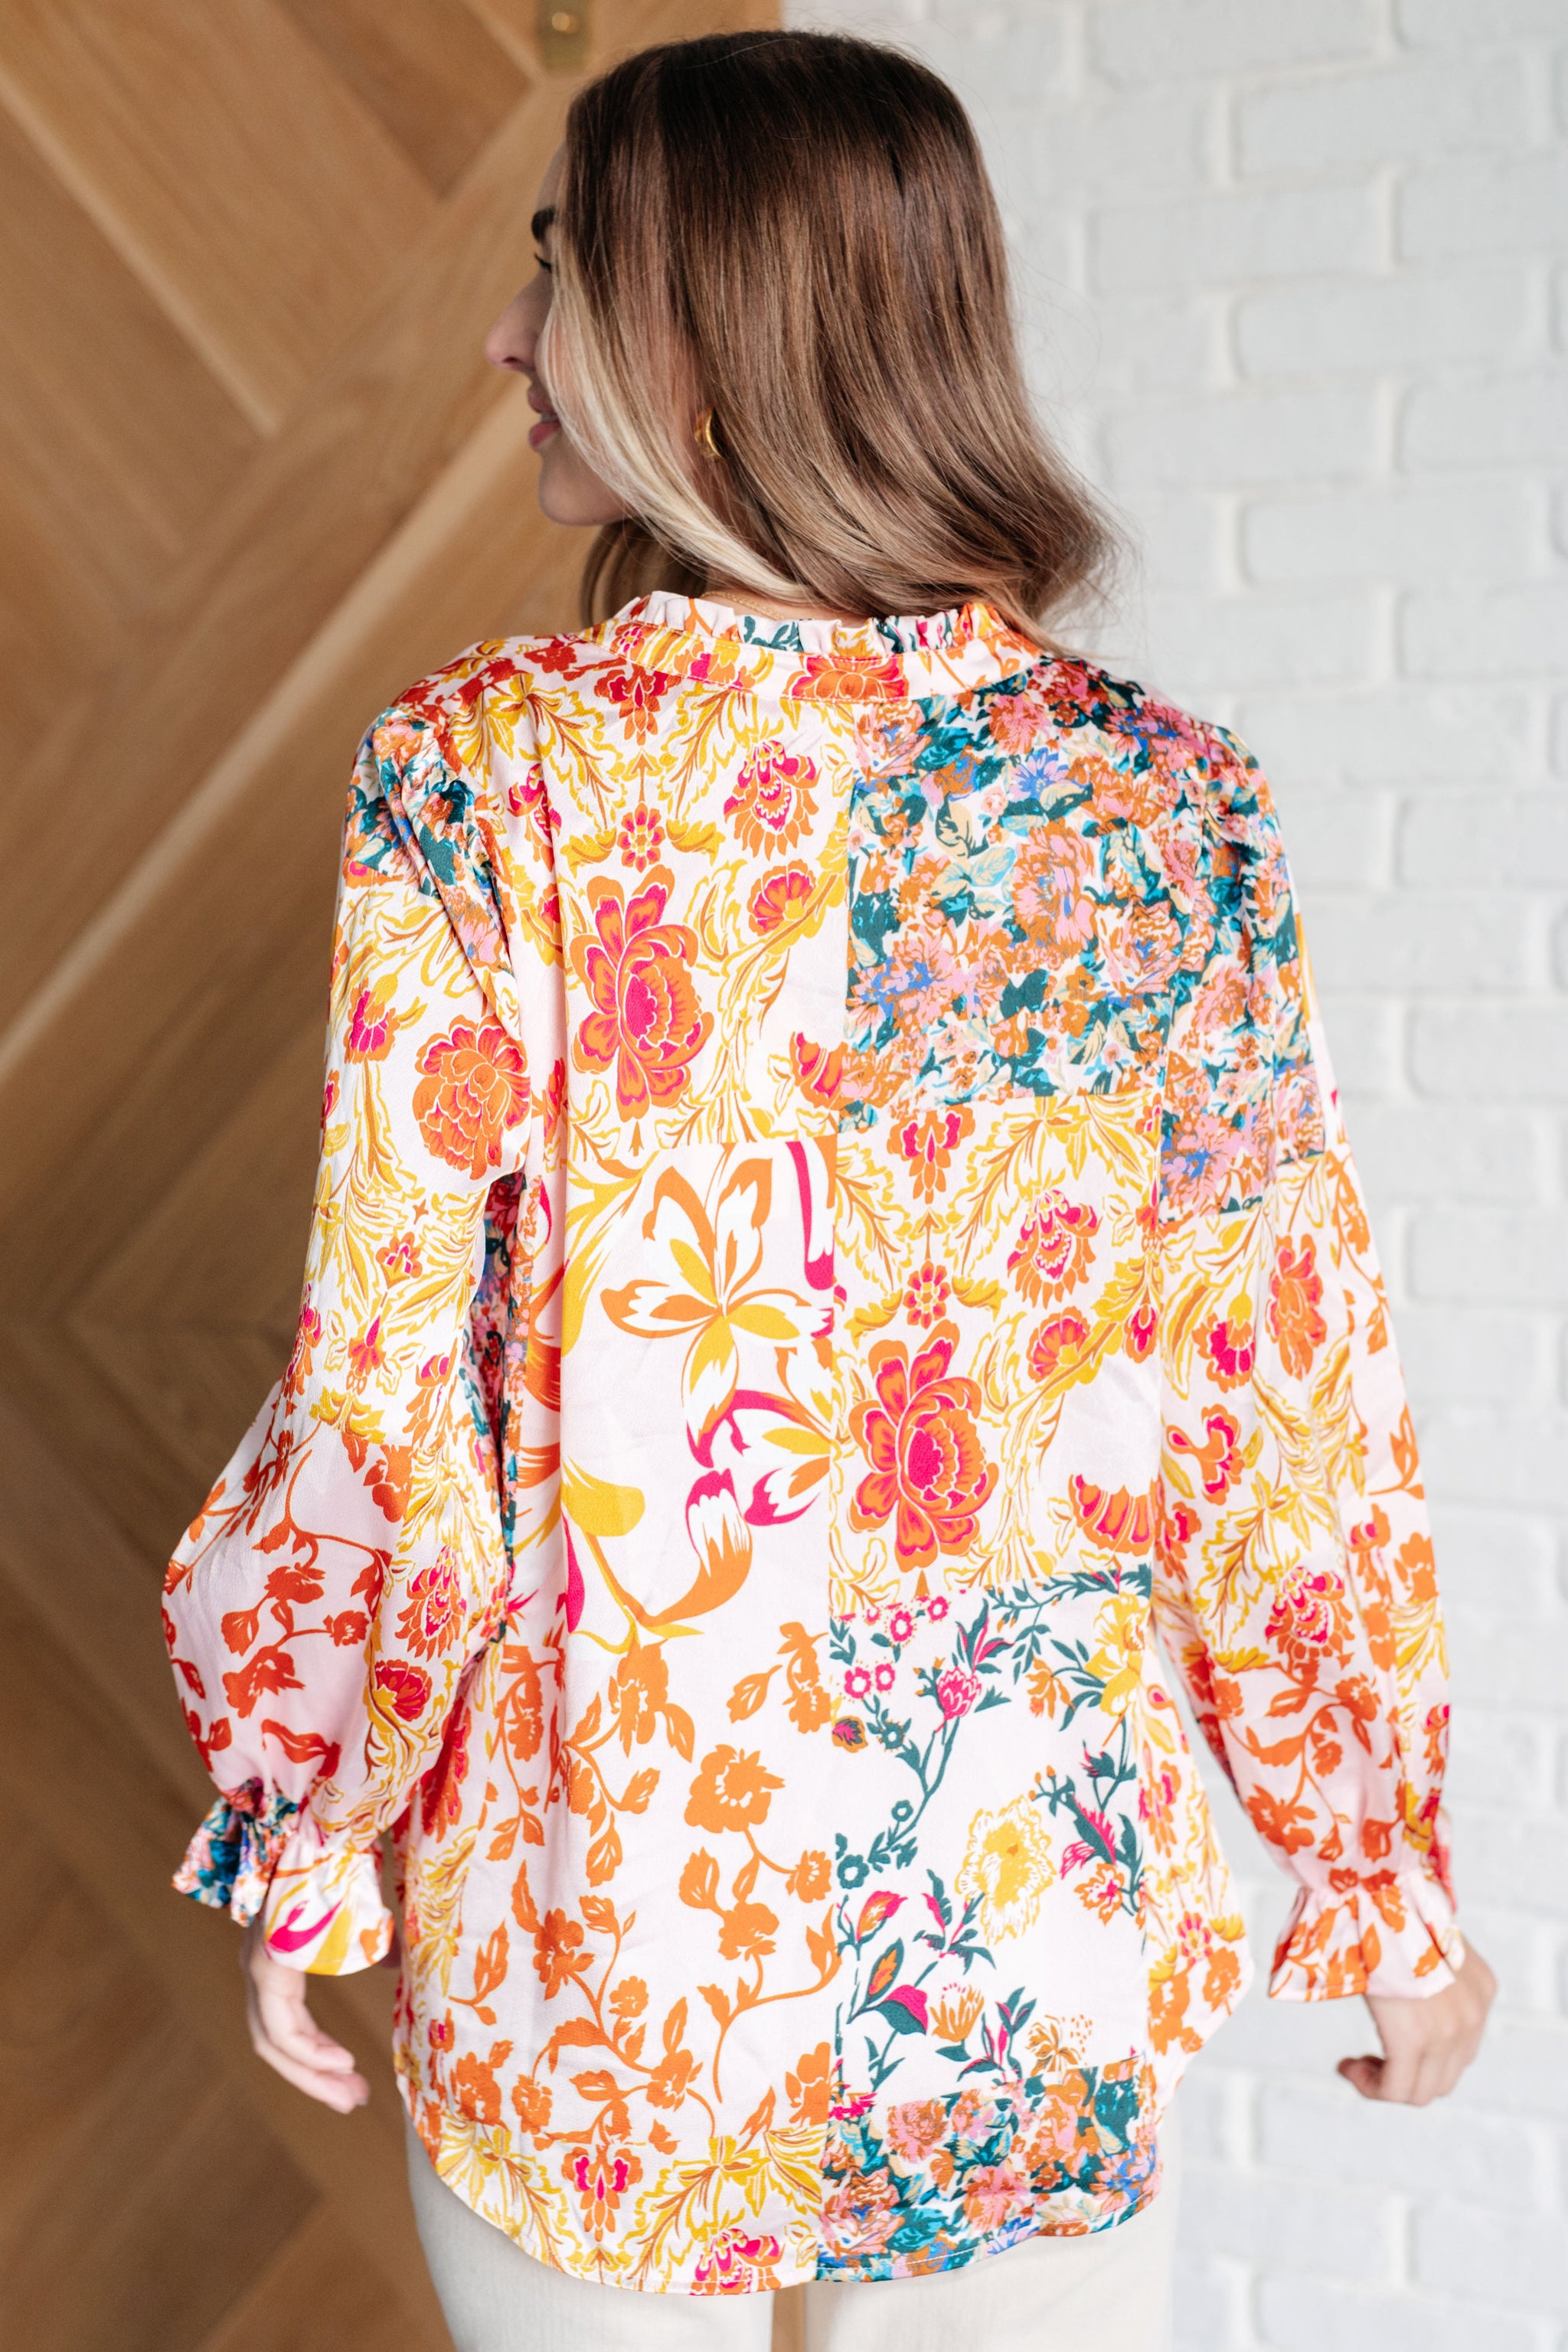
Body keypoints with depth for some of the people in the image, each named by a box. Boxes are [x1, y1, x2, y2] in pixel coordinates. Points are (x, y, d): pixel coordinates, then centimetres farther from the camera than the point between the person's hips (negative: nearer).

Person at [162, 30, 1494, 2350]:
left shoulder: (486, 781, -15)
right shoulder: (1176, 805, -7)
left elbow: (392, 1419, -13)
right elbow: (1293, 1419, -3)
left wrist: (300, 1855, 3)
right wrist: (1399, 1892, 10)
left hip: (595, 1949, -1)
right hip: (1052, 1947, 2)